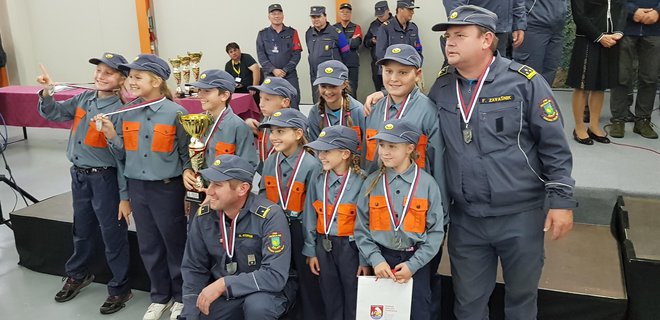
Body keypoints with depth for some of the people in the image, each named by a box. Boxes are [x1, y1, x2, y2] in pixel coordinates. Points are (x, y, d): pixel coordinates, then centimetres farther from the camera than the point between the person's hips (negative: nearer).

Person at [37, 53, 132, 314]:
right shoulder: (84, 99, 3)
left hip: (104, 178, -7)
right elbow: (54, 114, 11)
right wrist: (46, 92, -10)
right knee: (82, 231, 24)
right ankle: (77, 275, 46)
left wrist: (124, 196, -17)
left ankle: (120, 289, 22)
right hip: (78, 175, 7)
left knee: (113, 236, 6)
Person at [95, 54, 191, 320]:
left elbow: (186, 154, -5)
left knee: (175, 244, 9)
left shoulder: (176, 113, -12)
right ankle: (160, 297, 35)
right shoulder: (127, 113, 3)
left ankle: (181, 297, 29)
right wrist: (111, 135, -8)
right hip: (137, 187, 5)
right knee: (148, 246, 16)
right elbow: (123, 154, 8)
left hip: (167, 189, -5)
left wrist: (187, 178, -11)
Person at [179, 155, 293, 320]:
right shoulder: (204, 216, -7)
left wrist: (224, 284, -30)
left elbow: (275, 275, -29)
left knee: (257, 305, -35)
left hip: (264, 291, -5)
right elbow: (194, 269, 1)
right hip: (220, 293, 5)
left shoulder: (269, 216, -24)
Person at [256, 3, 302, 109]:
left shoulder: (292, 33, 8)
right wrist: (273, 70, -11)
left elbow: (296, 54, 0)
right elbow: (261, 55, 2)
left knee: (293, 105, -4)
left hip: (290, 75, 0)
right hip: (270, 76, 1)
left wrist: (285, 70, -10)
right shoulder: (263, 34, 10)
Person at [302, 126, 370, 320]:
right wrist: (311, 251, 6)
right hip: (324, 246, 4)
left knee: (353, 300, 9)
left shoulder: (361, 182, -14)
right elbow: (310, 219, 6)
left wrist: (365, 260, -9)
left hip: (350, 247, -4)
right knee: (331, 299, 17)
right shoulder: (317, 181, 0)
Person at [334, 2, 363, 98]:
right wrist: (350, 41, -8)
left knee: (352, 92, 3)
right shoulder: (334, 28, 10)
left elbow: (356, 43, -9)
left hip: (352, 65, -1)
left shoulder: (356, 28, 8)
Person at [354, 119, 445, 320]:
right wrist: (376, 259, -11)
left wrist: (413, 264, -11)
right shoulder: (372, 182, -1)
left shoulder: (427, 183, -6)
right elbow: (361, 229, 0)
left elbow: (436, 231, -6)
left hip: (416, 261, -1)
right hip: (381, 260, 2)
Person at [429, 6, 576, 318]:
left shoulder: (524, 81, -10)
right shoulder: (442, 86, 1)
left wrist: (561, 200, -8)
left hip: (521, 215, -2)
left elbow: (555, 145, -6)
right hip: (465, 219, 3)